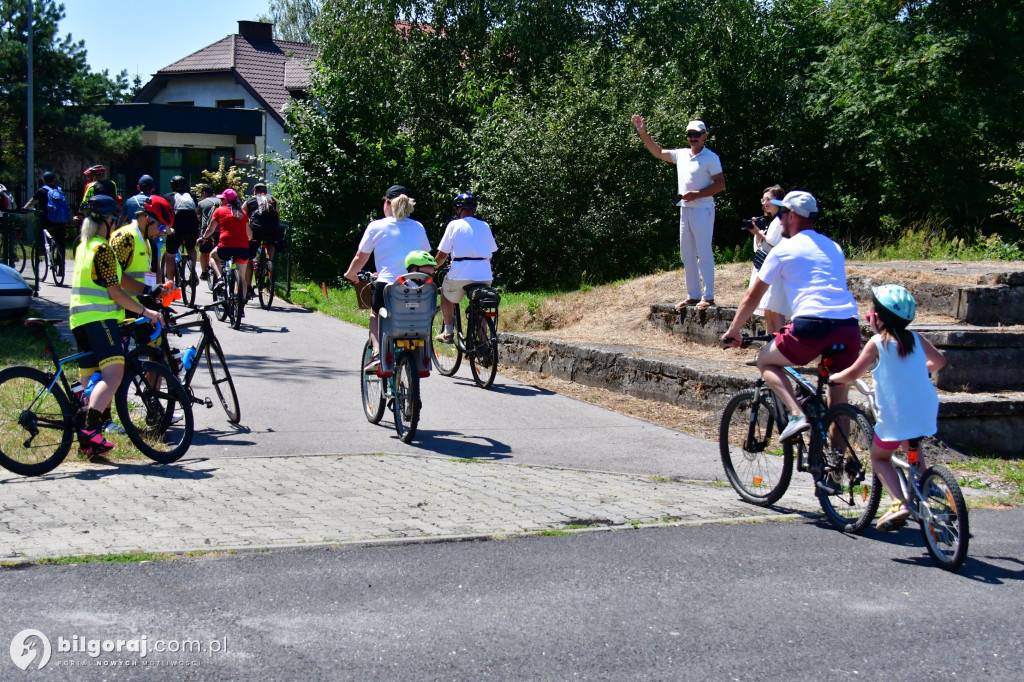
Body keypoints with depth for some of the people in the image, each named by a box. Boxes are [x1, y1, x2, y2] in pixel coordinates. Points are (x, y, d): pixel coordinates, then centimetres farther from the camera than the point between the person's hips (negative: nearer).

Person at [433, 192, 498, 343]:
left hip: (460, 274, -3)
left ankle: (448, 332, 16)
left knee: (446, 296, 24)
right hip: (484, 275, 3)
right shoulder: (484, 226, 13)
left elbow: (442, 254, 2)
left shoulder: (454, 225, 2)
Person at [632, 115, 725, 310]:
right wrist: (643, 133, 14)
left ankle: (708, 297, -6)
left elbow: (721, 184, -11)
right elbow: (657, 152, 23)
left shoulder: (711, 158, -7)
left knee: (704, 255, -8)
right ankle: (693, 295, 17)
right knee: (687, 256, 10)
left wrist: (697, 194, -19)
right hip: (685, 211, 8)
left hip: (702, 211, -8)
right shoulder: (681, 155, 12)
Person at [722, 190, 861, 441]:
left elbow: (753, 297, 14)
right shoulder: (833, 247, 25)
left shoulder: (784, 250, 9)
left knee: (765, 360, 18)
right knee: (838, 403, 18)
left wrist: (733, 331, 27)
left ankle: (797, 414, -2)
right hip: (849, 327, 6)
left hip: (812, 326, -5)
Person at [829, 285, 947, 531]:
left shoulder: (878, 343, -7)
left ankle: (899, 503, -5)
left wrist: (832, 378, 18)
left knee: (879, 457, 15)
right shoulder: (916, 339, 7)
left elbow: (852, 374, -1)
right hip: (927, 415, 5)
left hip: (896, 418, -5)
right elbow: (939, 360, 23)